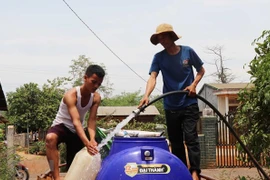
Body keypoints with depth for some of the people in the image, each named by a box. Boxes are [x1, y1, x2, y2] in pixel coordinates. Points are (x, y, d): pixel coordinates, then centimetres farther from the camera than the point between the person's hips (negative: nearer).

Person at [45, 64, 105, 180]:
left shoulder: (96, 98, -11)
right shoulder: (71, 95, -29)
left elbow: (92, 120, -18)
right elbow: (76, 121, -40)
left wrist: (92, 140, -39)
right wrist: (87, 143, -54)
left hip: (76, 131, 6)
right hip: (61, 126, -6)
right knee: (50, 138, -41)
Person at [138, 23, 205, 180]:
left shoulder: (188, 52, -3)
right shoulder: (158, 57, -2)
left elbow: (201, 70, 9)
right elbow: (153, 77, -15)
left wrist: (194, 84, -9)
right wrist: (146, 95, -34)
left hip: (189, 103, -2)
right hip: (170, 106, 2)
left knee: (191, 137, -10)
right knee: (175, 142, 8)